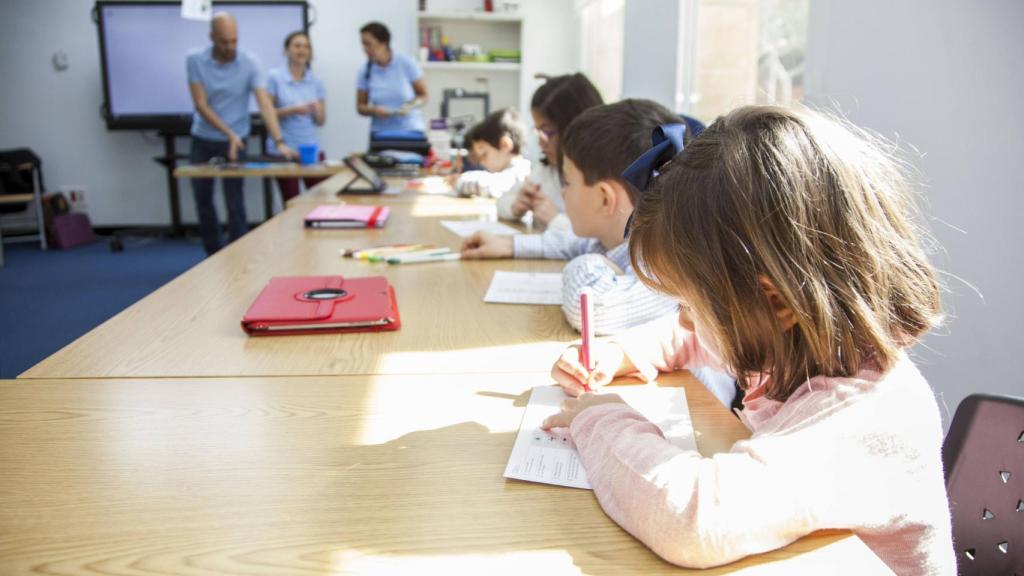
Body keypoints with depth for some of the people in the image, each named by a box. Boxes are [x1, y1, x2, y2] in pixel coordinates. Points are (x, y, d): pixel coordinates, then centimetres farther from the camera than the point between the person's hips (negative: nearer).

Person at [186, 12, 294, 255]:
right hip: (201, 141, 3)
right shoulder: (194, 60, -10)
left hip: (235, 141, -2)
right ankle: (213, 257, 27)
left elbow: (265, 104, -23)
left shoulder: (250, 63, -14)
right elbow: (200, 105, -12)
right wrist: (228, 133, -23)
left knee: (235, 204, -5)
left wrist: (279, 142, -36)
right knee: (203, 201, 11)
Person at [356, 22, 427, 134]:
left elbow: (423, 95, 2)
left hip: (410, 130, -1)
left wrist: (410, 106, -18)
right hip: (381, 133, 1)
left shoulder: (406, 63, -4)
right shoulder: (365, 71, 1)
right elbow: (360, 106, 7)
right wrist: (374, 110, -14)